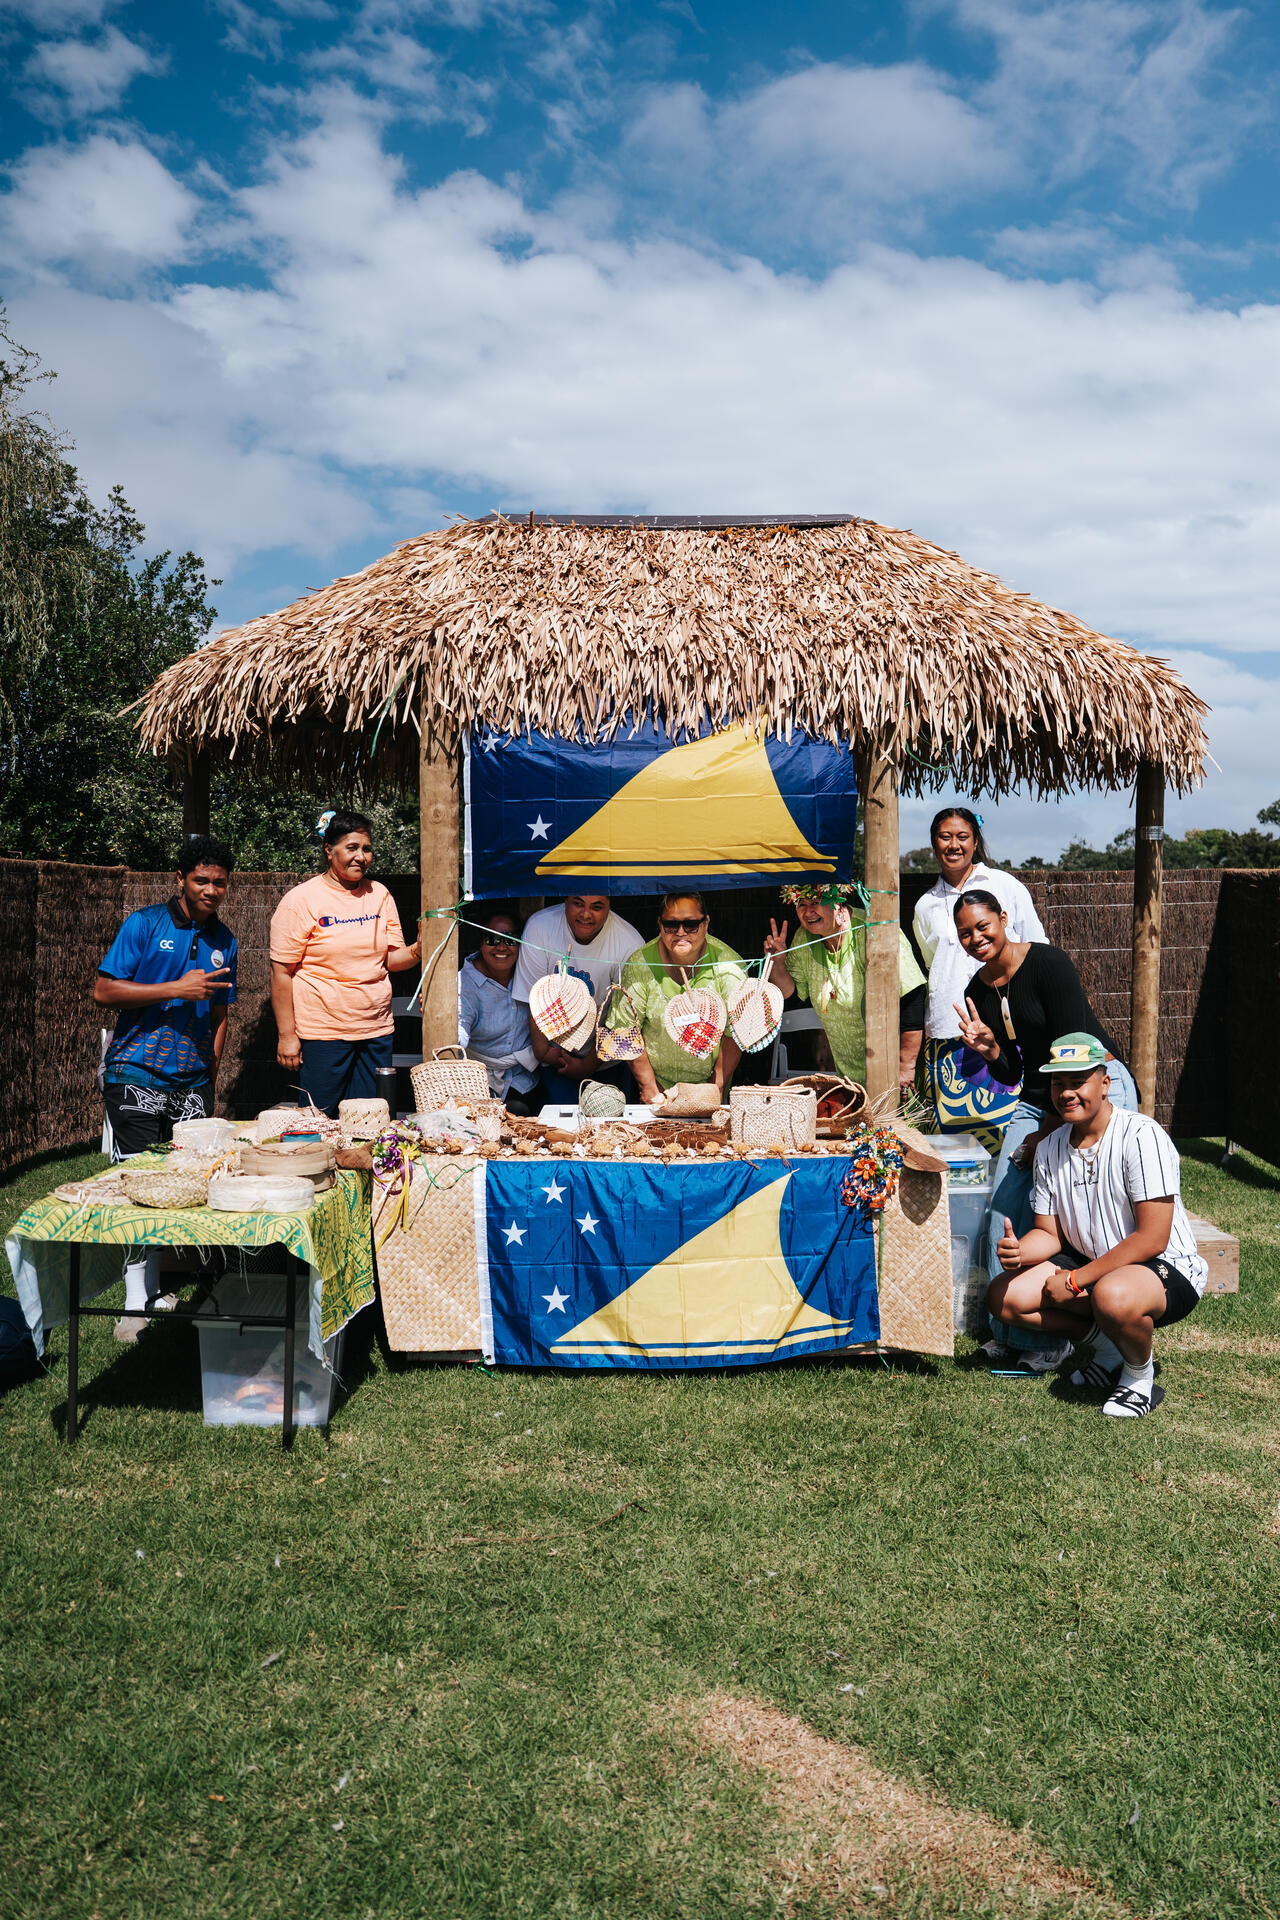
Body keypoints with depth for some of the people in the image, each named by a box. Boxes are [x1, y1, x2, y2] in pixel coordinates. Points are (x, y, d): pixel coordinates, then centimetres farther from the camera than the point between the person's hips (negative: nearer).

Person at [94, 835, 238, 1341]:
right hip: (136, 1076, -5)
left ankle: (154, 1287, 19)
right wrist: (177, 988, -15)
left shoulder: (223, 940, 13)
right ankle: (137, 1300, 2)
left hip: (192, 1082, 5)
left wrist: (212, 1072, 12)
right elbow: (103, 990, -9)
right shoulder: (145, 924, -3)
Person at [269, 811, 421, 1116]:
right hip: (322, 1033, -4)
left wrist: (416, 951, -11)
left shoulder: (379, 895, 9)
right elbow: (281, 972, -7)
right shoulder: (301, 899, -5)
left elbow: (390, 958, 11)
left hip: (377, 1030, 4)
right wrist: (286, 1035, -10)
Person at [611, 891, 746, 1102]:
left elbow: (734, 1033, -7)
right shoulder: (639, 965, -12)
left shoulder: (728, 964, -12)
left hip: (708, 1082, 0)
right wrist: (650, 1089, -6)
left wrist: (718, 1090, -9)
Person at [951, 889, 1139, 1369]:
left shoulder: (1048, 962, -15)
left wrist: (1049, 1130, -14)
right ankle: (1010, 1331, 3)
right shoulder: (978, 992, 5)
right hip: (1036, 1099, 7)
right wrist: (990, 1051, -14)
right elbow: (1011, 1074, 10)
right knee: (1005, 1205, -7)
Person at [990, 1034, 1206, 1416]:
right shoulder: (1049, 1148, 2)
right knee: (1004, 1297, -9)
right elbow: (1050, 1232, 6)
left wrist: (1076, 1279, -21)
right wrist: (1020, 1251, -18)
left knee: (1112, 1296, -40)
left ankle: (1140, 1372, -6)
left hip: (1166, 1269, -7)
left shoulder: (1141, 1136, -20)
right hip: (1089, 1265, 7)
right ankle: (1105, 1342, 7)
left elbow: (1152, 1239, -22)